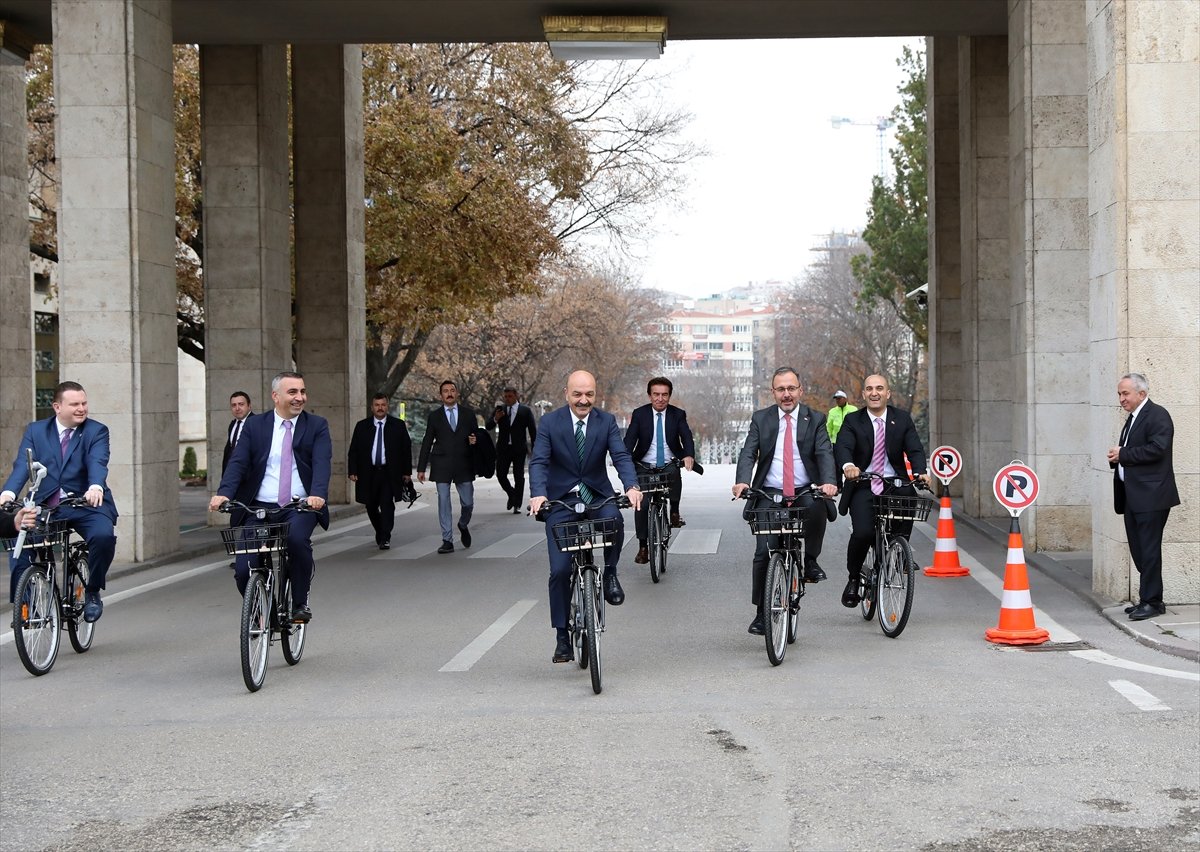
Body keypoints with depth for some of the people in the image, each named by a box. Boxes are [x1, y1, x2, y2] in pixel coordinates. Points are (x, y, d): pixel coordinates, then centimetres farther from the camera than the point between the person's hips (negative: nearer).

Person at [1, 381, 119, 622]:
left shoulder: (96, 431, 3)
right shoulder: (35, 431, 8)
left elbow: (98, 462, -16)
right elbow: (22, 464, -6)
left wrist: (96, 487, -39)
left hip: (86, 504, -1)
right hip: (45, 506, 2)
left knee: (103, 536, -30)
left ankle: (92, 593, -5)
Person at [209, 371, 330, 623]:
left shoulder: (317, 426, 7)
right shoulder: (254, 426, 9)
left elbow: (322, 463, -9)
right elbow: (237, 462, -2)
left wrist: (317, 494, -29)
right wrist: (224, 493, -22)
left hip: (300, 508, -1)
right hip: (259, 508, 2)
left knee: (297, 538, -33)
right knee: (244, 571, -10)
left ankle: (300, 603, -12)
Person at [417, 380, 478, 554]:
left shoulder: (468, 414, 9)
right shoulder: (434, 416, 5)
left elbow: (475, 435, 17)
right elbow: (427, 442, 6)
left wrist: (474, 440, -9)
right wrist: (421, 468, 3)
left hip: (463, 465, 1)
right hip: (442, 466, -1)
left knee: (468, 503, 4)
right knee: (444, 503, -3)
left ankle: (463, 525, 35)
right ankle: (447, 541, 2)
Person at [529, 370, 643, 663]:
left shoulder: (606, 422, -1)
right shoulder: (550, 422, -5)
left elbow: (621, 456, -12)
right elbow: (538, 461, -13)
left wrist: (631, 486, -32)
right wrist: (538, 494, -32)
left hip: (597, 496, 1)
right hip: (561, 500, -1)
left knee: (614, 519, -34)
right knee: (559, 570, -6)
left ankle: (610, 573, -6)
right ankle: (562, 636, 6)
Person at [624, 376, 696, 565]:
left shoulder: (678, 414, 2)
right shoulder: (639, 414, 0)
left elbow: (687, 437, -10)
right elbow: (629, 440, -9)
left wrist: (689, 455, -32)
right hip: (644, 466, 0)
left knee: (675, 476, -32)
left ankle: (674, 512, -5)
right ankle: (642, 546, -1)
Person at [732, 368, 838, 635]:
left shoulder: (815, 420, 6)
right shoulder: (761, 419, 8)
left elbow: (825, 453, -7)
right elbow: (748, 453, -3)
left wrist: (828, 482, -27)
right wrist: (743, 481, -23)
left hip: (805, 492, -1)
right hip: (769, 494, 1)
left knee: (817, 506, -35)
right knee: (764, 553, -7)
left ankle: (810, 560, -10)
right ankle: (761, 613, 6)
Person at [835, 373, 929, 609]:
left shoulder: (902, 419, 8)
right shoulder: (852, 421, 3)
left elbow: (915, 449, -3)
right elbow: (842, 447, -14)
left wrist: (920, 472, -25)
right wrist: (848, 465, -38)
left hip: (894, 485, 1)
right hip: (863, 486, -1)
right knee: (862, 533, -23)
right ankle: (853, 579, 6)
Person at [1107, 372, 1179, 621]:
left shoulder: (1158, 416, -10)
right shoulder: (1133, 418, 20)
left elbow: (1157, 449, -21)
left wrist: (1123, 455, -15)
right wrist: (1116, 458, 2)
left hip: (1151, 496, -10)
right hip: (1133, 496, 10)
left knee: (1149, 550, -7)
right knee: (1138, 550, 11)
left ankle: (1152, 601, -3)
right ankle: (1148, 599, 18)